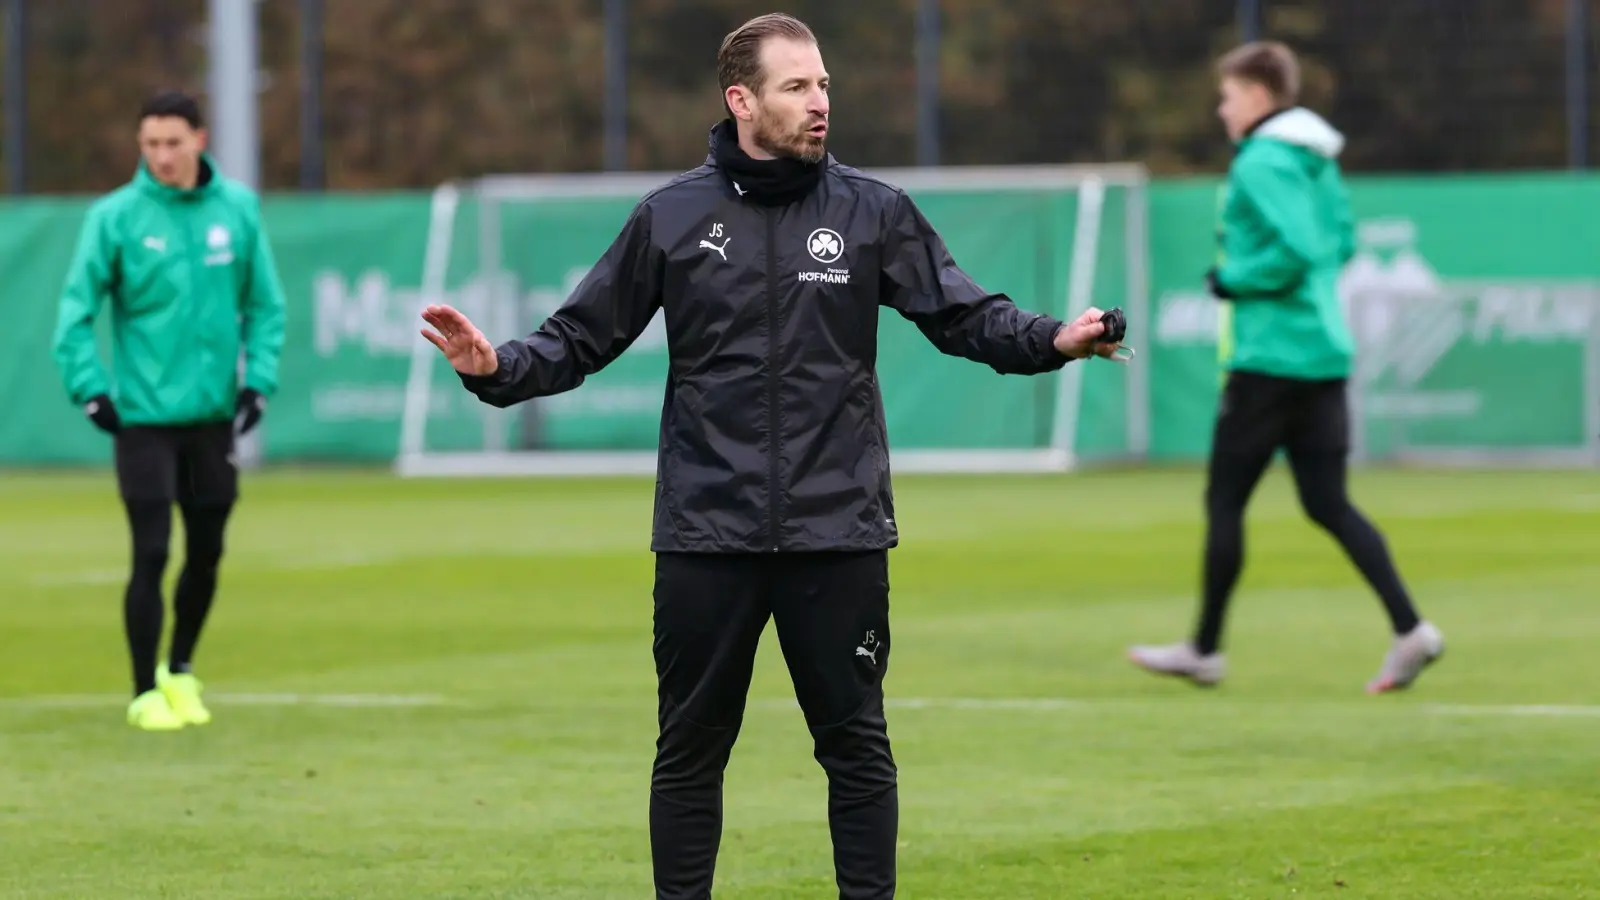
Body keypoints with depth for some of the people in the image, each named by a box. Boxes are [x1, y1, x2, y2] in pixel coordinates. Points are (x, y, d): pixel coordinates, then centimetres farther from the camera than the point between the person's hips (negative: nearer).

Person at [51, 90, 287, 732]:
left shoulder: (238, 209, 0)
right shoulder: (115, 216, -8)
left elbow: (265, 304, 7)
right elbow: (77, 309, -6)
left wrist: (258, 380, -2)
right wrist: (89, 389, -13)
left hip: (213, 415, 3)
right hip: (143, 416, -3)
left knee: (206, 555, 12)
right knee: (151, 555, -6)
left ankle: (181, 671, 32)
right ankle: (145, 692, 7)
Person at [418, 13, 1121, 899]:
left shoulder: (872, 212, 3)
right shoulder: (671, 217, 3)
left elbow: (967, 317, 1)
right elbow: (582, 337, 5)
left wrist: (1051, 341, -18)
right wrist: (498, 368, -13)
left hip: (839, 535, 0)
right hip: (706, 536, 0)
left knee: (856, 744, 4)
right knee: (690, 750, 7)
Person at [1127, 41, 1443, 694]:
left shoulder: (1263, 162, -15)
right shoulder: (1318, 160, 14)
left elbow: (1297, 250, -25)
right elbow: (1342, 241, 21)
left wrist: (1232, 279, -11)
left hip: (1269, 359, -9)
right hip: (1325, 353, 9)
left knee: (1224, 501, 3)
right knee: (1329, 504, 7)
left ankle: (1203, 650, 11)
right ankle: (1410, 631, -6)